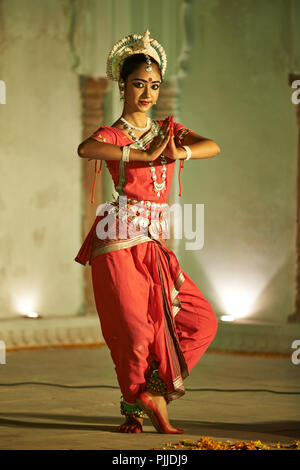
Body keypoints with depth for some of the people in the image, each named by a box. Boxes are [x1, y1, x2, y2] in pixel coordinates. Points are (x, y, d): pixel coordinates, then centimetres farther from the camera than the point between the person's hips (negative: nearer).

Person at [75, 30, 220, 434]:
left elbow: (213, 146, -2)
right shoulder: (112, 135, -1)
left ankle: (140, 399, 11)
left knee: (202, 322, 5)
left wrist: (180, 152, -23)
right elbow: (85, 149, -27)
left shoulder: (167, 128, 15)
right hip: (119, 243, -6)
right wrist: (146, 154, -25)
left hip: (155, 242, 6)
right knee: (137, 331, -7)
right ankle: (154, 410, 12)